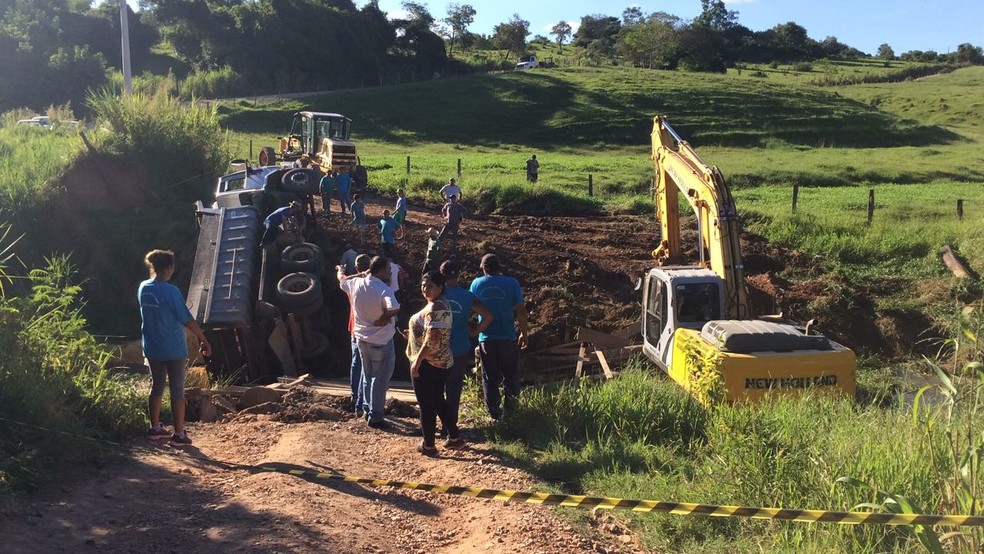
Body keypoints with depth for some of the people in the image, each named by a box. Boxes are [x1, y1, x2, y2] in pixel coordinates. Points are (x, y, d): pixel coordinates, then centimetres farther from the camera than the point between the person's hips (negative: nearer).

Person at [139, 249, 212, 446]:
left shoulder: (143, 288, 1)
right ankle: (179, 433, 5)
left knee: (157, 386, 18)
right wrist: (204, 340, -8)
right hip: (173, 349, -6)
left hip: (152, 348, 6)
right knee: (177, 390, 2)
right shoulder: (171, 291, -19)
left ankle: (155, 428, 27)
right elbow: (187, 320, -16)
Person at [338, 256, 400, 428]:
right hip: (381, 341, -7)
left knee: (367, 376, 22)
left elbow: (341, 279, 19)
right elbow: (394, 309, -43)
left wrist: (340, 270, 41)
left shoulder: (356, 284, -5)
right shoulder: (384, 290, -24)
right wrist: (384, 318, -21)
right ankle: (375, 417, 9)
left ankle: (368, 410, 31)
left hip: (362, 338, 7)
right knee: (380, 379, 4)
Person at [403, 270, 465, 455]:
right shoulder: (442, 304, 12)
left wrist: (416, 361, -20)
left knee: (426, 405, 2)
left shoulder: (434, 309, -20)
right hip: (441, 361, 10)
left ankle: (428, 445, 12)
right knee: (438, 401, 20)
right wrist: (413, 335, 17)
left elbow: (432, 340, -26)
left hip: (428, 363, -10)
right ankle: (455, 437, 25)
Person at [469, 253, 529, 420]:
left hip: (485, 339, 1)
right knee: (510, 376, 14)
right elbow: (520, 311, -8)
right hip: (508, 338, -1)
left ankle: (495, 414, 16)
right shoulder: (512, 283, -6)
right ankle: (511, 411, 18)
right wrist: (524, 333, 3)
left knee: (490, 378, 12)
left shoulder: (476, 284, -1)